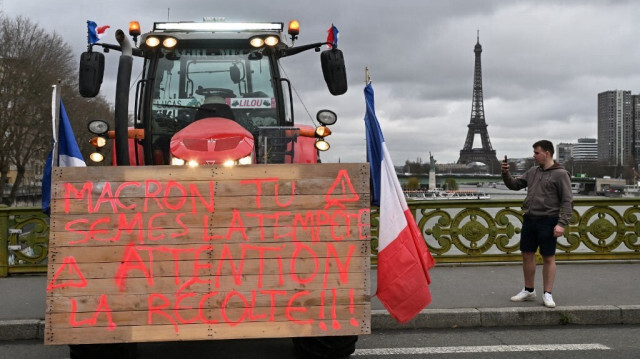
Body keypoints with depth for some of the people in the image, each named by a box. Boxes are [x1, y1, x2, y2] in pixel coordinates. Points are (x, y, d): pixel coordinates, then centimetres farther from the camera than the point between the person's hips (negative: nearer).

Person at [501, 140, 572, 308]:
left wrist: (562, 223, -18)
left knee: (548, 258, 2)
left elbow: (567, 201, -10)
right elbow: (514, 185, 16)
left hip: (547, 221, -6)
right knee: (527, 255, 11)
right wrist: (505, 173, -2)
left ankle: (547, 294, 10)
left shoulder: (560, 174, -7)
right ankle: (528, 290, 24)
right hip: (529, 219, 6)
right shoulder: (533, 172, 11)